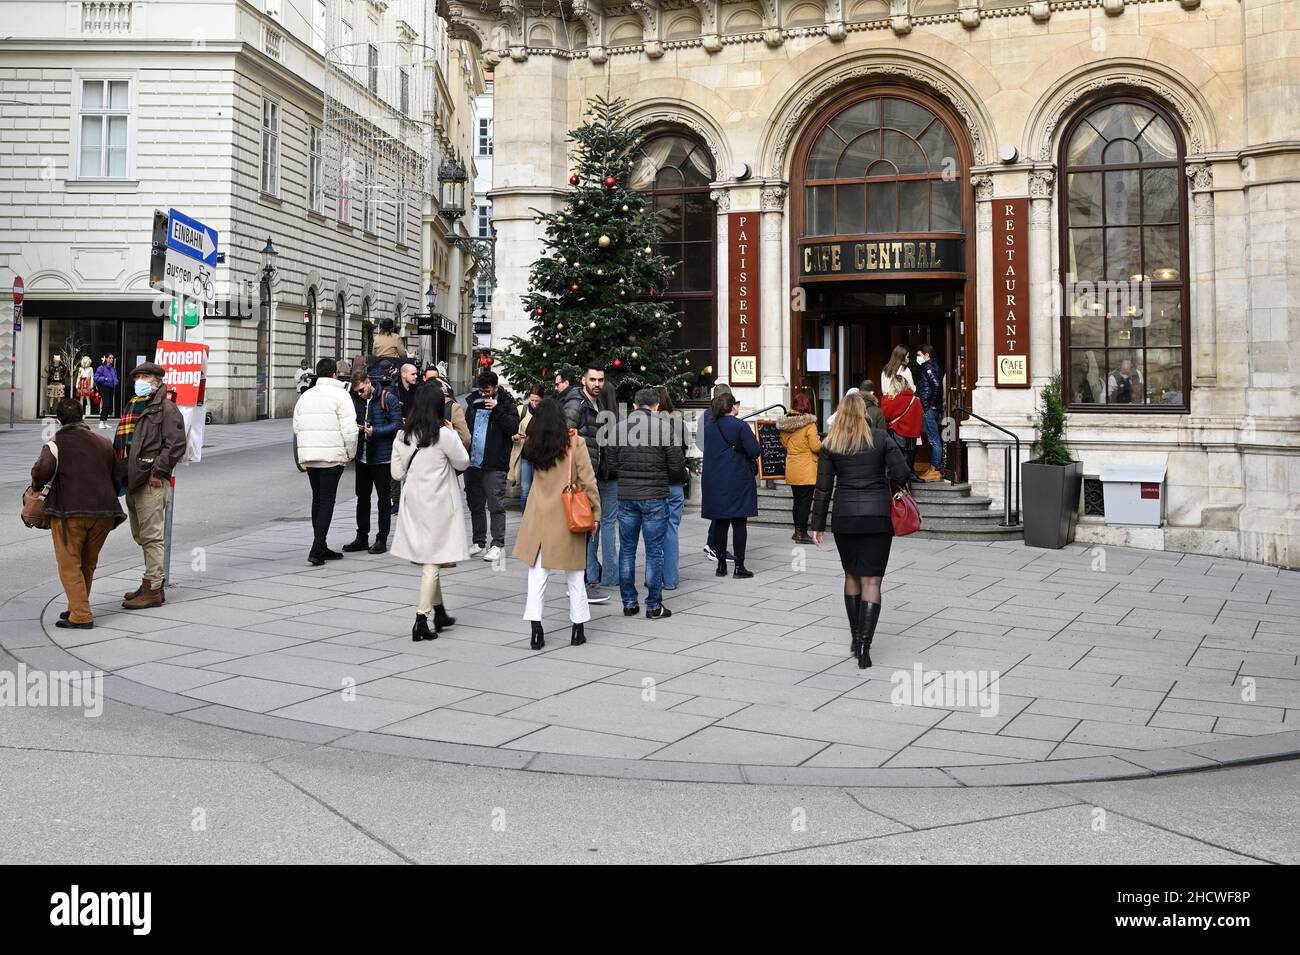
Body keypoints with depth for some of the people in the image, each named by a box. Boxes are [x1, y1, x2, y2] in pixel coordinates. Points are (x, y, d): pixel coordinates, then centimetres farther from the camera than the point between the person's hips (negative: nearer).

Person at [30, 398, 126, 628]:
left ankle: (81, 616, -2)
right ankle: (78, 608, 28)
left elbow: (43, 470, -17)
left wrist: (37, 486, 3)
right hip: (104, 513, 5)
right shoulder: (103, 444, 18)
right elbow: (116, 479, 20)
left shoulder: (56, 443, 0)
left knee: (69, 565, 3)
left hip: (70, 513, -5)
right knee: (88, 564, 18)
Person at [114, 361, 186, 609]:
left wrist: (158, 471, -17)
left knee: (151, 535, -9)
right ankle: (151, 581, 24)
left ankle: (153, 589, -6)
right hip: (131, 481, 9)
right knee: (140, 535, 15)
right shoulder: (131, 407, 21)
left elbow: (176, 445, -13)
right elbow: (120, 444, 27)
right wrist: (119, 474, 15)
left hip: (151, 481, -9)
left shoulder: (166, 407, -5)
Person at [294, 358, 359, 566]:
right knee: (327, 501, -4)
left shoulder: (305, 395, 13)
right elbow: (349, 430, -12)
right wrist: (350, 454, 1)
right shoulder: (340, 395, -7)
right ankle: (316, 550, -11)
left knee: (317, 499, 16)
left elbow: (296, 427, 15)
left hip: (308, 456, 6)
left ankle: (321, 548, 21)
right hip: (332, 456, -6)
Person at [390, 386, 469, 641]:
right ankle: (421, 621, -4)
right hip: (437, 504, -5)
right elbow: (463, 462, -2)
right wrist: (453, 433, 8)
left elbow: (397, 473, 4)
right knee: (432, 561, 0)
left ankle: (439, 613, 28)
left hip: (413, 502, 5)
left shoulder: (402, 436, 0)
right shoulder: (443, 435, -15)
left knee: (427, 558, 16)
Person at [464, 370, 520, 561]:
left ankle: (498, 544, 2)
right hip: (472, 463, 6)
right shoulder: (474, 402, 13)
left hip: (494, 465, -6)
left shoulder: (505, 404, -2)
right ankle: (479, 543, 21)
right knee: (475, 505, 12)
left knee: (496, 506, -4)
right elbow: (464, 425, 24)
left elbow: (514, 427, -16)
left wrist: (496, 409, -19)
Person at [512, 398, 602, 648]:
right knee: (574, 575, 10)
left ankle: (536, 629, 2)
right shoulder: (574, 443, -10)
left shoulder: (532, 446, -2)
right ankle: (577, 630, 16)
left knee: (537, 573, 7)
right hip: (569, 519, -2)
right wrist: (596, 512, -2)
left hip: (539, 517, 2)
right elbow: (588, 481, -9)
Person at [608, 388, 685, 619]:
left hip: (626, 496, 3)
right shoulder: (665, 427, -7)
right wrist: (672, 480, 14)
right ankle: (654, 606, 7)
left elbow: (611, 463, 2)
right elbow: (677, 465, -7)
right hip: (655, 497, -3)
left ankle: (629, 603, 16)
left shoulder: (619, 427, 2)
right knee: (654, 552, 4)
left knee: (626, 550, 12)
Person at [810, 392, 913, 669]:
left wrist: (818, 525, 6)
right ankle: (864, 647, -9)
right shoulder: (880, 438, -2)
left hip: (844, 518, 2)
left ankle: (856, 638, 25)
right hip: (878, 515, -2)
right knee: (872, 580, -2)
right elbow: (902, 474, -5)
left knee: (852, 576, 18)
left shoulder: (830, 444, 2)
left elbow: (823, 488, 1)